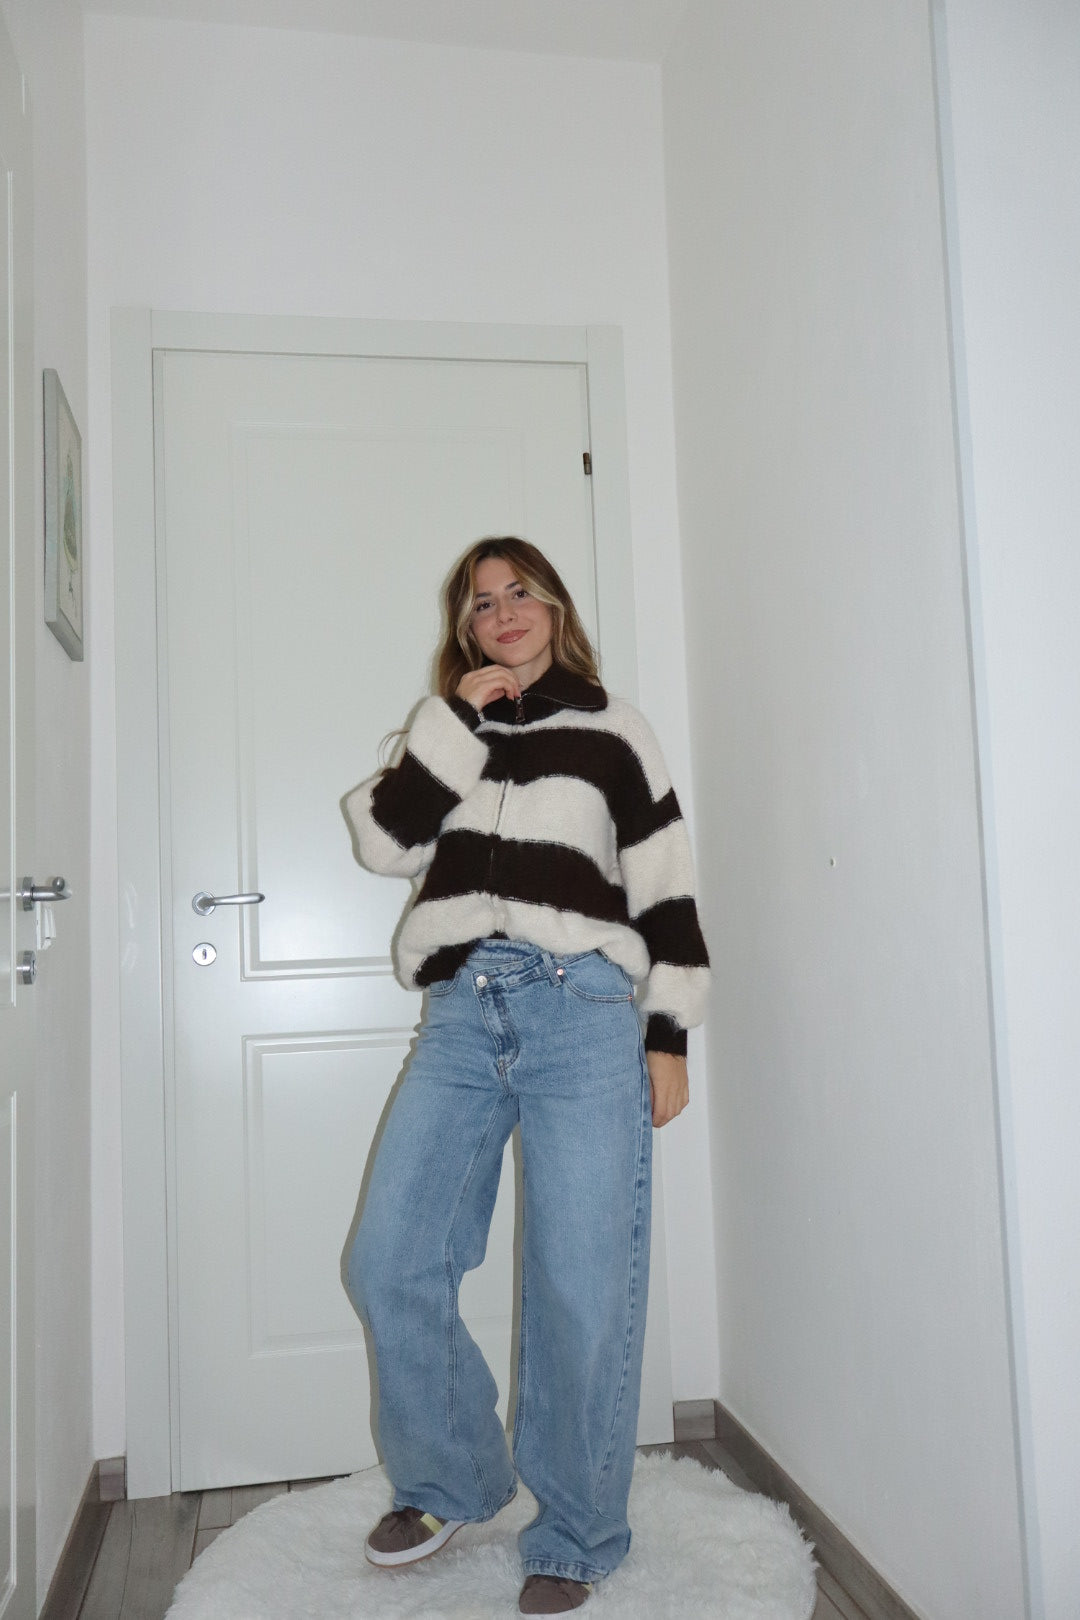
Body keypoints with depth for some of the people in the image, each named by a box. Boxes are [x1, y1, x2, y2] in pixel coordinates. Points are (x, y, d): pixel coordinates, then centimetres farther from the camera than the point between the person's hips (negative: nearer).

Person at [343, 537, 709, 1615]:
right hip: (460, 1014, 3)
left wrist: (669, 1037, 1)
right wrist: (457, 714, 0)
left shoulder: (611, 730, 12)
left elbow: (665, 886, 8)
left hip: (581, 1011, -3)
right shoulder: (446, 736, 20)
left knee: (581, 1289, -2)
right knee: (390, 1264, -1)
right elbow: (385, 840, 3)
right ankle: (450, 1483, 24)